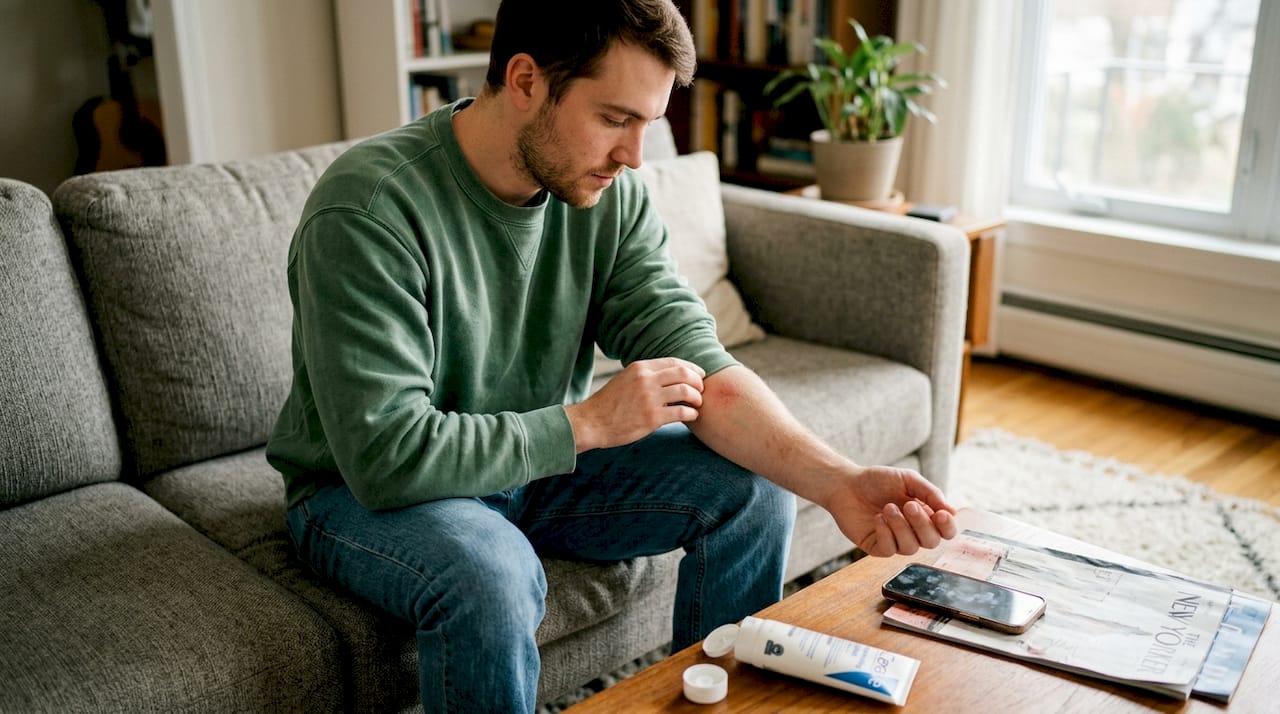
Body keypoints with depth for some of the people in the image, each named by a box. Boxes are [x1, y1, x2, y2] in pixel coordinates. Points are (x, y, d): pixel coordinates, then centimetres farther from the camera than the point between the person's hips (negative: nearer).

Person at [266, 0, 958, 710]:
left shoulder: (610, 195, -9)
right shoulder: (368, 211, -27)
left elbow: (699, 366, -15)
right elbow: (387, 455, -31)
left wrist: (837, 480, -30)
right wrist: (588, 422, -24)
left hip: (540, 460, 6)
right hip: (363, 491, -5)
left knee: (757, 490, -7)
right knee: (491, 575, -37)